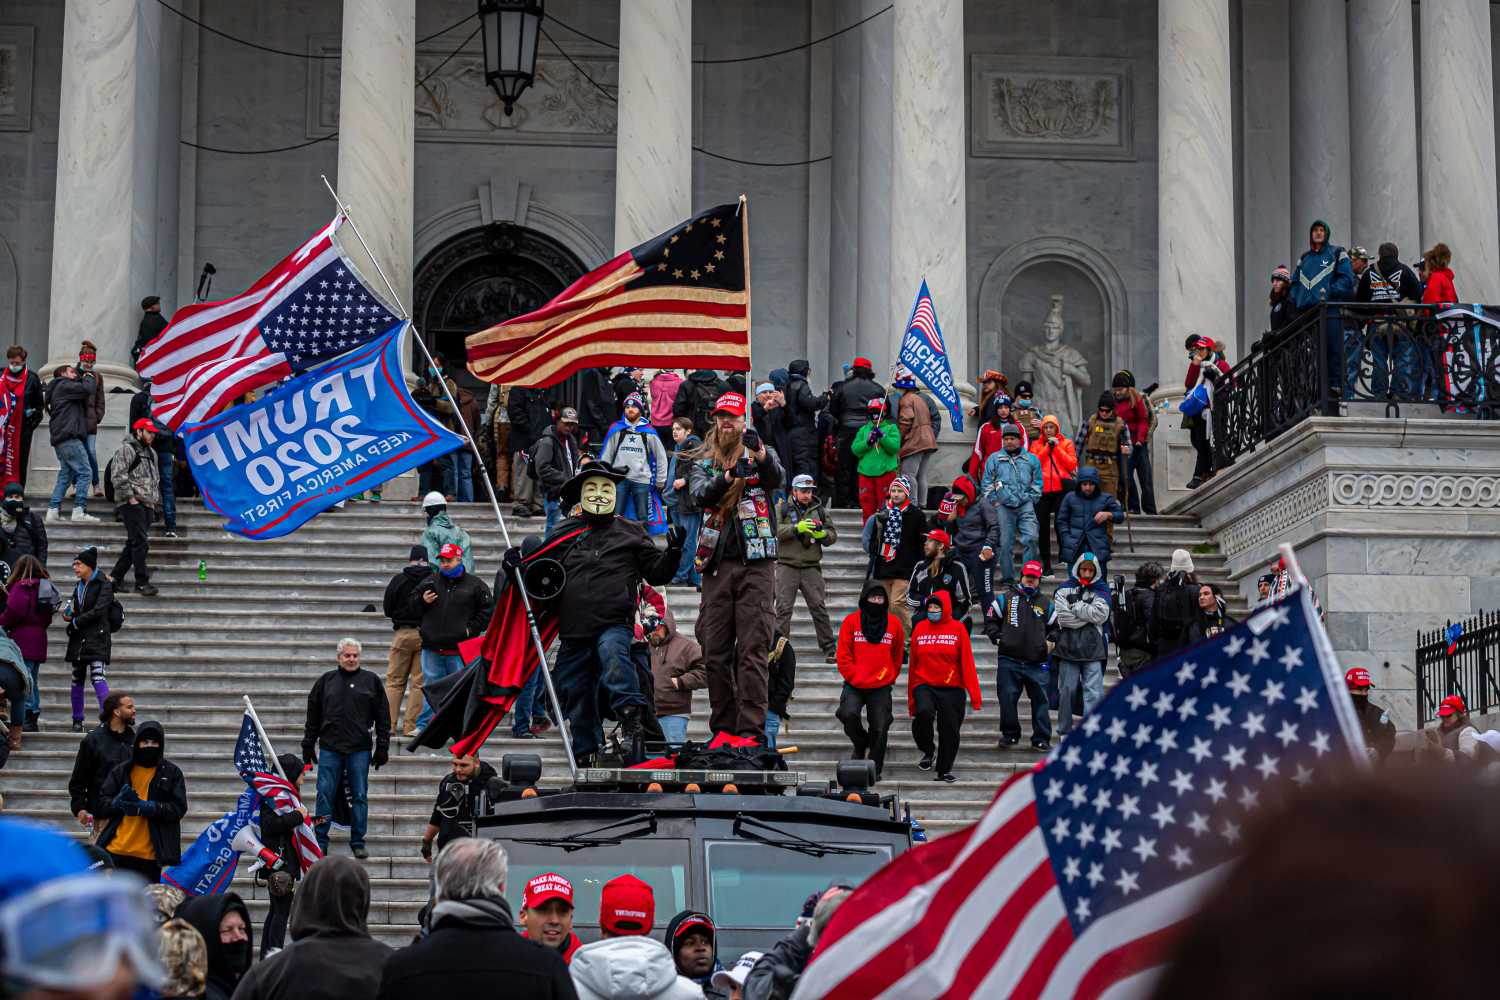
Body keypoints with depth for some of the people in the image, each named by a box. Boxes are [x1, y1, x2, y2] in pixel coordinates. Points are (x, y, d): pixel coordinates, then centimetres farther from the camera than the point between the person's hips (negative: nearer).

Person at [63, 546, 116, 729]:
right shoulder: (79, 587, 17)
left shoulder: (103, 585, -5)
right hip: (79, 637, 7)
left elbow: (99, 611, -14)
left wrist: (75, 622, -8)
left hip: (97, 637, -7)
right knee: (77, 678, 7)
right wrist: (69, 614, 0)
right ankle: (77, 720, 13)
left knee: (97, 676, -18)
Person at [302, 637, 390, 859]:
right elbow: (313, 716, 12)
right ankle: (320, 842, 8)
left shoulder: (371, 681, 6)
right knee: (324, 795, 0)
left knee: (360, 797, 3)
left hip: (359, 749, 0)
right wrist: (308, 745, 9)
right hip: (329, 748, 1)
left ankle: (358, 843, 12)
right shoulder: (326, 681, 8)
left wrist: (382, 747, 2)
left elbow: (382, 717, 7)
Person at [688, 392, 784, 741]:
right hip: (717, 565, 3)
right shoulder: (702, 464, 14)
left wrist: (761, 453, -35)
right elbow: (701, 494, -7)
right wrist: (728, 476, -28)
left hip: (756, 563, -3)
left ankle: (751, 729, -12)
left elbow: (776, 479, -14)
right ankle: (723, 726, 12)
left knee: (753, 650, -9)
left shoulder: (761, 456, 8)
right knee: (715, 652, 4)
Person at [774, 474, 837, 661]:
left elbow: (833, 535, 11)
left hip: (811, 567, 2)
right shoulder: (782, 509, 6)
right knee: (783, 608, -5)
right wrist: (797, 528, -23)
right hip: (787, 566, -2)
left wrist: (822, 534, -12)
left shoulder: (820, 511, 14)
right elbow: (776, 530, -10)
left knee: (819, 608, -1)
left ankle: (829, 648, 3)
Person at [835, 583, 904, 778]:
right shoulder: (852, 621, 0)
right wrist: (853, 677, -8)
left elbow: (898, 655, 14)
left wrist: (890, 678, 6)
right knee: (849, 714, -23)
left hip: (881, 688, 1)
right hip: (854, 685, -1)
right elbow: (843, 654, 0)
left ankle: (875, 769, 13)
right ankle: (860, 744, 7)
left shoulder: (894, 624, 5)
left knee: (880, 728, -3)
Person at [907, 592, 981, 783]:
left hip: (952, 689, 0)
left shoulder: (957, 629, 0)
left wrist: (974, 694, -8)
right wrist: (912, 698, 7)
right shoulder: (920, 628, 6)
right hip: (924, 686, 0)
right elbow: (913, 664, 9)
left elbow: (967, 663, -2)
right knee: (924, 712, -27)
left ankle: (944, 770, 21)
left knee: (950, 730, 3)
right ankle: (928, 751, -2)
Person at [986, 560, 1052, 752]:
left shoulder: (1046, 603, 14)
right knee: (1007, 699, 0)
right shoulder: (1006, 598, 7)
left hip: (1036, 663, 1)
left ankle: (1041, 739, 6)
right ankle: (1010, 734, 14)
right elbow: (990, 619, 11)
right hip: (1009, 660, -1)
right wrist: (997, 637, -3)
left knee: (1040, 700, -1)